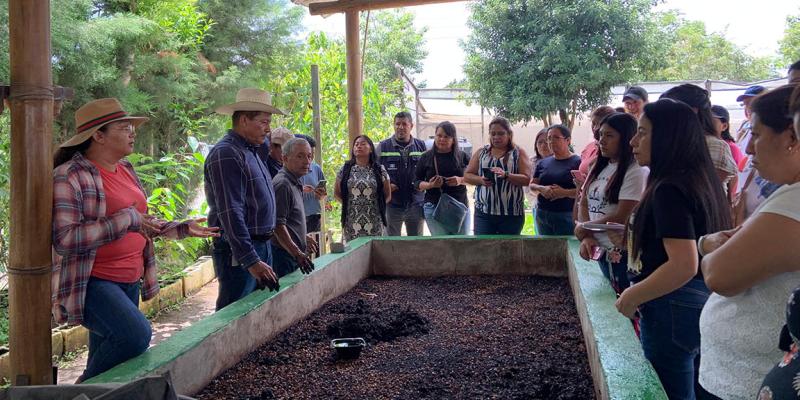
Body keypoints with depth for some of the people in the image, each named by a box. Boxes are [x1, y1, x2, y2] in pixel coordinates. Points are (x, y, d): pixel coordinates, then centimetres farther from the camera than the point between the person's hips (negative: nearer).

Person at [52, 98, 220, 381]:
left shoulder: (125, 169, 12)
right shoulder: (69, 176, -14)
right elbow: (65, 239, -24)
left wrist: (183, 228, 13)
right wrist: (127, 219, -22)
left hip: (129, 281, 8)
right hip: (92, 283, -8)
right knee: (136, 335, -27)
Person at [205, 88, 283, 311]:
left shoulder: (250, 151, 15)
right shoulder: (226, 154, -16)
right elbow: (231, 214, -23)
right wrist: (251, 261, -26)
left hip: (262, 247, 10)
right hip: (239, 251, -10)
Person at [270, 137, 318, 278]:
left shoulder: (294, 183, 16)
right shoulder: (283, 184, -17)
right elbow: (278, 225, -24)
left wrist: (304, 237, 32)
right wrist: (297, 254, -27)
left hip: (294, 254, 10)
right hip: (284, 255, -10)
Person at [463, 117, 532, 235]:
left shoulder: (519, 153, 3)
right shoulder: (481, 152, 10)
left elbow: (526, 179, -6)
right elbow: (467, 175, 10)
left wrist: (506, 175, -22)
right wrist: (480, 180, -11)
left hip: (511, 213, -1)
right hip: (484, 211, 1)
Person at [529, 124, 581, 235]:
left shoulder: (577, 162, -3)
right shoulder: (543, 163, 14)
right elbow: (532, 184, 14)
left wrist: (565, 192, -22)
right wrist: (541, 188, -7)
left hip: (566, 215, -5)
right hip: (542, 214, 5)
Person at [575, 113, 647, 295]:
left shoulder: (636, 171, -12)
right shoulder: (600, 168, 11)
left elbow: (621, 217, -16)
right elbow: (583, 204, 9)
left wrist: (583, 229, -4)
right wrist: (586, 238, -8)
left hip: (621, 252, -7)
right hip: (599, 250, 7)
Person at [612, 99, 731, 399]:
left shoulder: (668, 189, -21)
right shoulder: (699, 180, 8)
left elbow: (684, 265, -28)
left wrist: (632, 297, -17)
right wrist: (631, 241, 14)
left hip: (672, 307, -9)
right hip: (702, 304, 10)